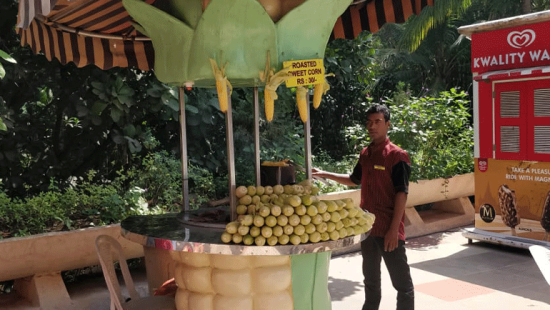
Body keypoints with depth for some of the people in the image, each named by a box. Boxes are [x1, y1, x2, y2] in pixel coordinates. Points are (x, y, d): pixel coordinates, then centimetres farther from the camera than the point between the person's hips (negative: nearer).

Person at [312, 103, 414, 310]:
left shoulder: (397, 156, -12)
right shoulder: (365, 154, 10)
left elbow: (401, 193, -15)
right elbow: (355, 180, 26)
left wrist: (394, 229, -19)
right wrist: (325, 174, 22)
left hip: (389, 229, -7)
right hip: (368, 226, 7)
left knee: (402, 283, 1)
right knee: (370, 279, 20)